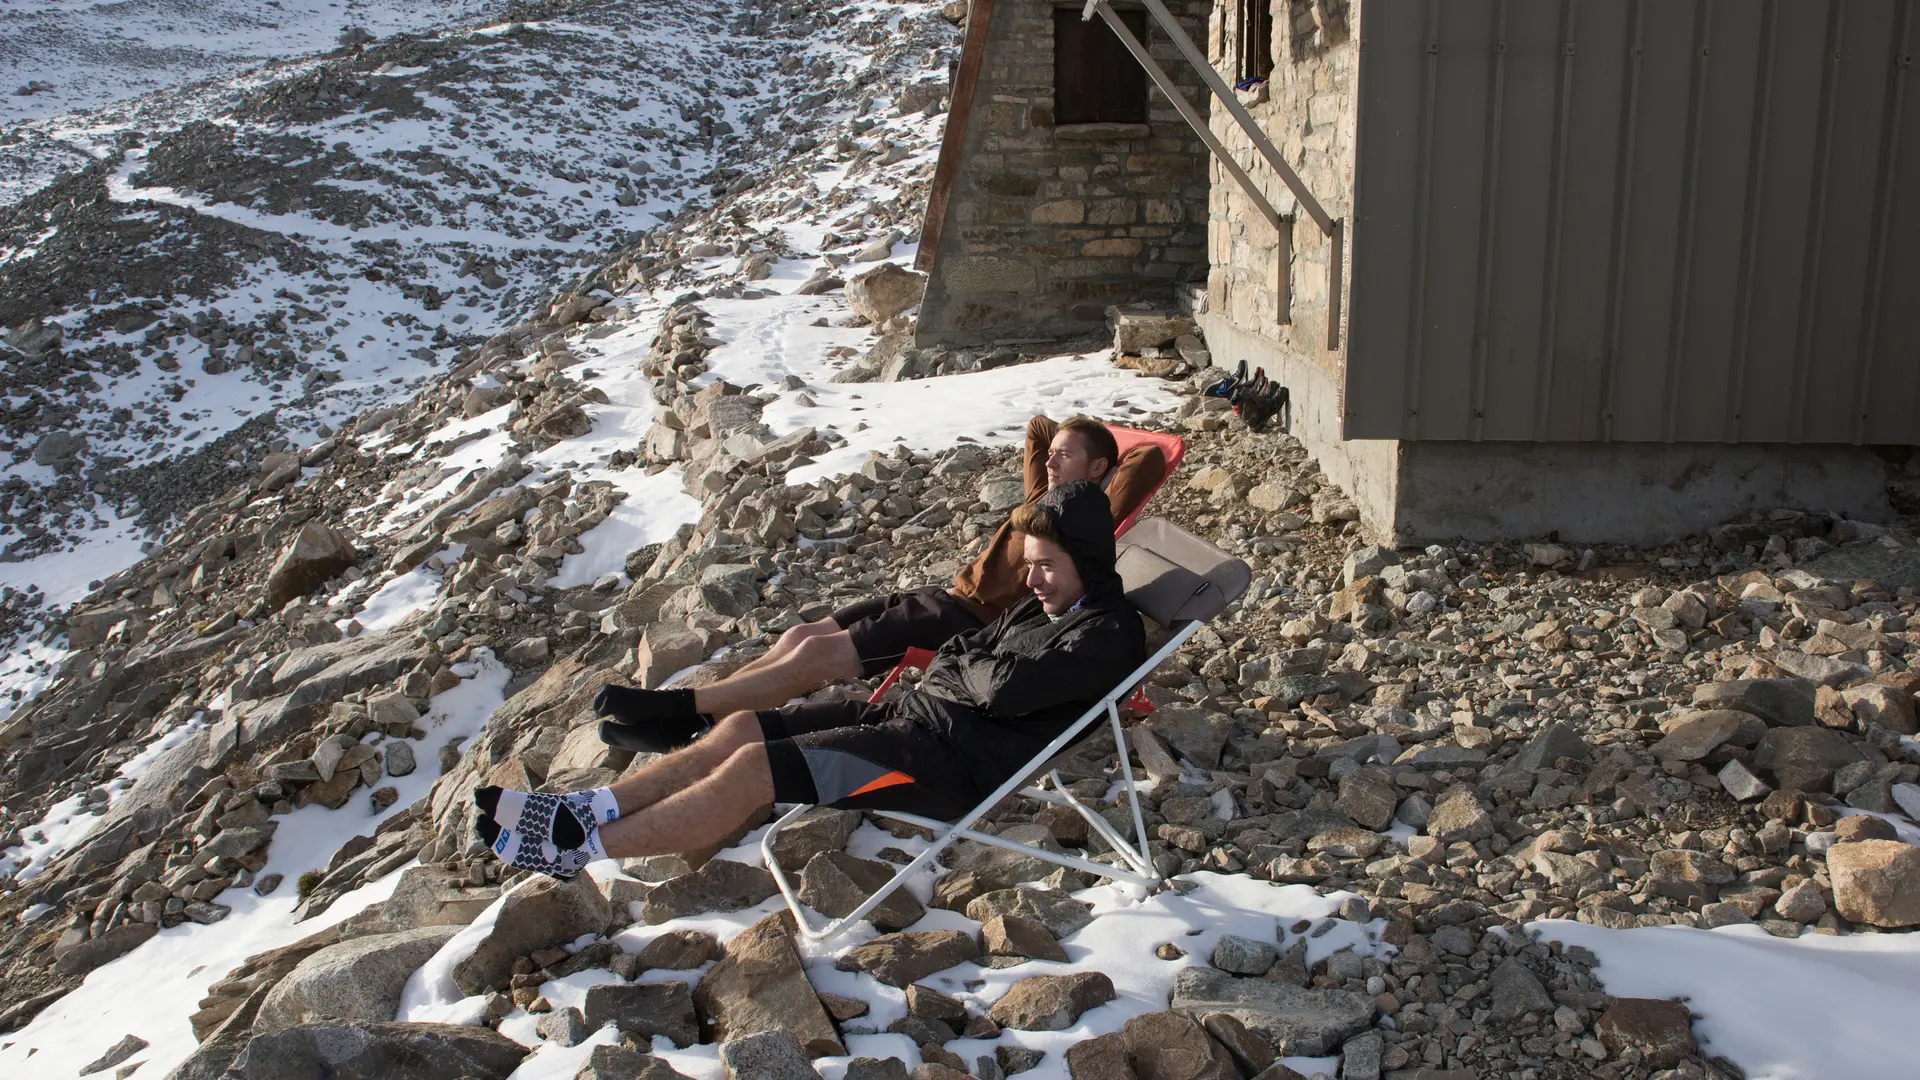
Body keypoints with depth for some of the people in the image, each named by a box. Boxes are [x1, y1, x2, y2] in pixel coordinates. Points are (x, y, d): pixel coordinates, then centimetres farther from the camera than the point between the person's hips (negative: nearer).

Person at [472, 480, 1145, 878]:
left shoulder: (1108, 634, -10)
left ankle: (579, 848, -13)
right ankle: (582, 810, -3)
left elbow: (1005, 689, -22)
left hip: (953, 760, -9)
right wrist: (948, 669, 1)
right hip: (913, 712, 10)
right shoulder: (1041, 605, 21)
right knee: (740, 728, -3)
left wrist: (967, 664, -2)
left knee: (751, 769, -18)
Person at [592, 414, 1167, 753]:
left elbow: (1151, 461, -17)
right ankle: (681, 721, -9)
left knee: (816, 654, -19)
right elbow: (1038, 429, 37)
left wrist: (1108, 452, 0)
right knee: (799, 636, -5)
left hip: (968, 627, -9)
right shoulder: (1046, 501, 21)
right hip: (940, 596, 9)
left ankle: (684, 707, -17)